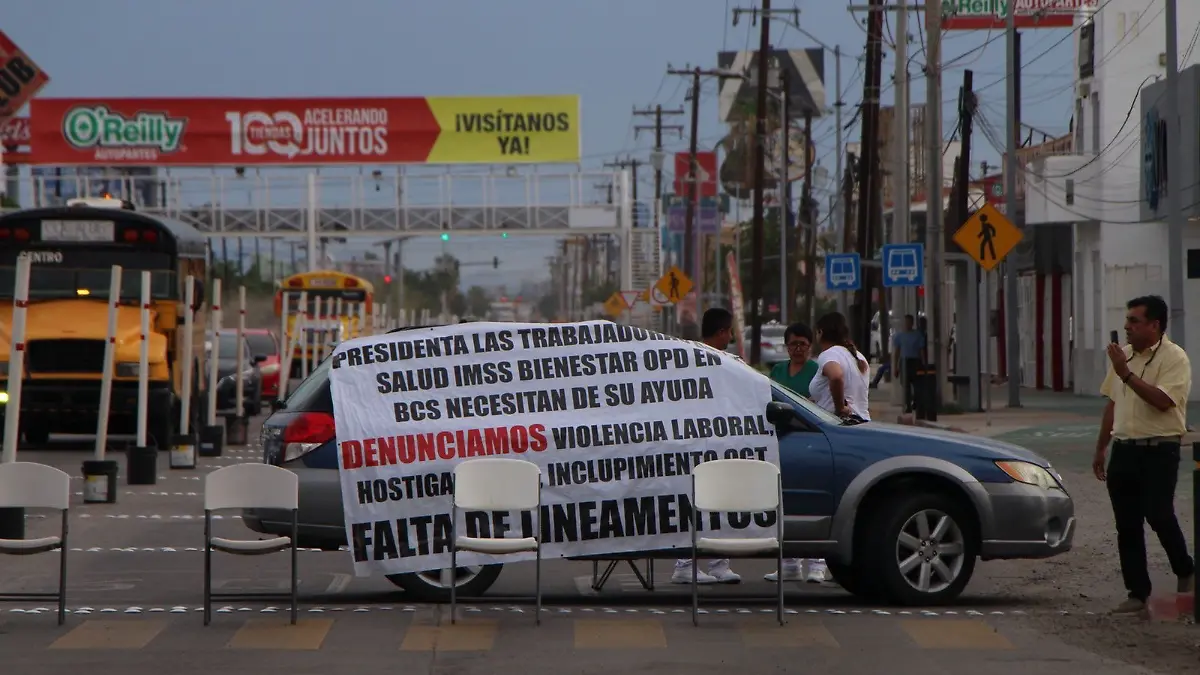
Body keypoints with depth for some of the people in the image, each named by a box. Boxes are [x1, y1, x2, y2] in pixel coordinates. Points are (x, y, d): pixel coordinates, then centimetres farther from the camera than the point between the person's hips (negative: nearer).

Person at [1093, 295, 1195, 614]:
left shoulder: (1174, 358, -9)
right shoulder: (1124, 355, 14)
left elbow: (1162, 400, -24)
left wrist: (1127, 374, -23)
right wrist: (1100, 448, 20)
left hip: (1158, 450, -7)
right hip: (1124, 450, 7)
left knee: (1159, 515, -12)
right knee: (1127, 527, 5)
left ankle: (1186, 572, 13)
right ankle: (1138, 593, 11)